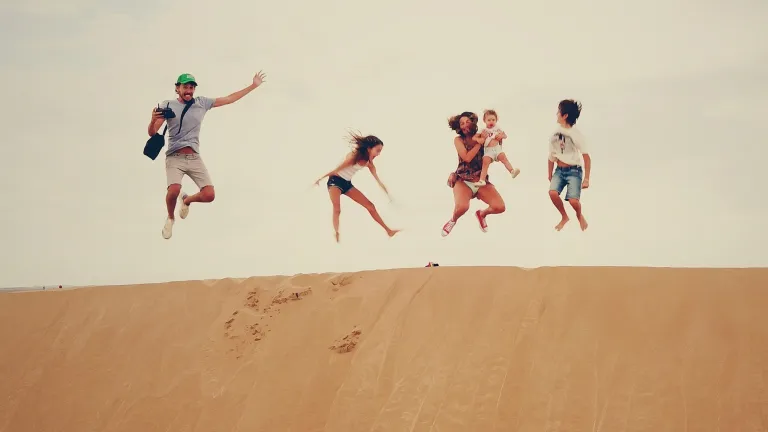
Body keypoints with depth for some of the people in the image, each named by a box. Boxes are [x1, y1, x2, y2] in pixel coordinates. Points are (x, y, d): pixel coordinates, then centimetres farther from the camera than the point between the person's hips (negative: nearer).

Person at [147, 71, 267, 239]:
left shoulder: (202, 102, 8)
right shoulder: (168, 105, -1)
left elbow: (229, 99, 14)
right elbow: (152, 133, -4)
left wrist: (254, 86, 14)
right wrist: (153, 120, -27)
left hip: (194, 158, 3)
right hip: (175, 157, -3)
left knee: (209, 195, -11)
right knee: (174, 191, -29)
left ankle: (186, 200, 26)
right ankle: (170, 218, 5)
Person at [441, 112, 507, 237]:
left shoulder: (481, 137, 5)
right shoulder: (458, 140, -2)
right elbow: (467, 157, -16)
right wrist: (479, 143, -12)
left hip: (481, 181, 3)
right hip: (463, 180, -3)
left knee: (500, 207, -17)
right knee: (462, 207, -34)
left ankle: (482, 214, 20)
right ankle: (453, 219, 6)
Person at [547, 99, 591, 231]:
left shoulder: (575, 134, -12)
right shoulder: (555, 133, 3)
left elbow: (587, 158, -11)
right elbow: (552, 157, 12)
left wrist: (586, 179, -13)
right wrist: (550, 175, 15)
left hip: (574, 171, -4)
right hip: (559, 170, 4)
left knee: (573, 200, -21)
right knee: (553, 192, -23)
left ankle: (579, 215, 16)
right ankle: (564, 217, 4)